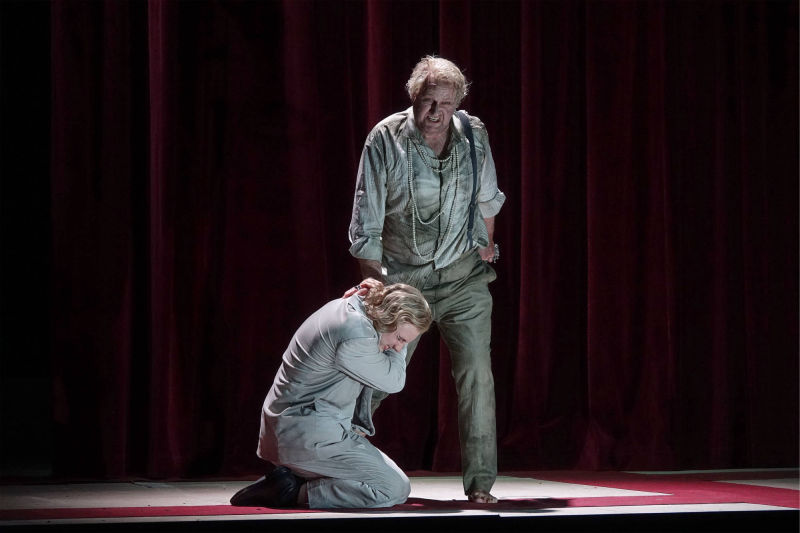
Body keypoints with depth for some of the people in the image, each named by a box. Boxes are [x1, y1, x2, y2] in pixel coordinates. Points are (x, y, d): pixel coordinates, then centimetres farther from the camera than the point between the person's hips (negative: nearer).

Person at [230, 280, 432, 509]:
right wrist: (399, 337, 1)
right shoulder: (356, 336, -22)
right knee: (395, 489, -12)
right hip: (310, 437, -11)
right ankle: (297, 493, -13)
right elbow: (394, 381, -8)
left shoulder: (346, 307, 10)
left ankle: (291, 478, 8)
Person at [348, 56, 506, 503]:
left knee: (476, 373, -10)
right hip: (404, 278, -2)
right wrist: (376, 286, -10)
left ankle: (480, 482, -6)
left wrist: (486, 245, 22)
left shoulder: (474, 135, -2)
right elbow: (366, 223, -8)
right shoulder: (386, 140, -11)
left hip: (463, 277, 2)